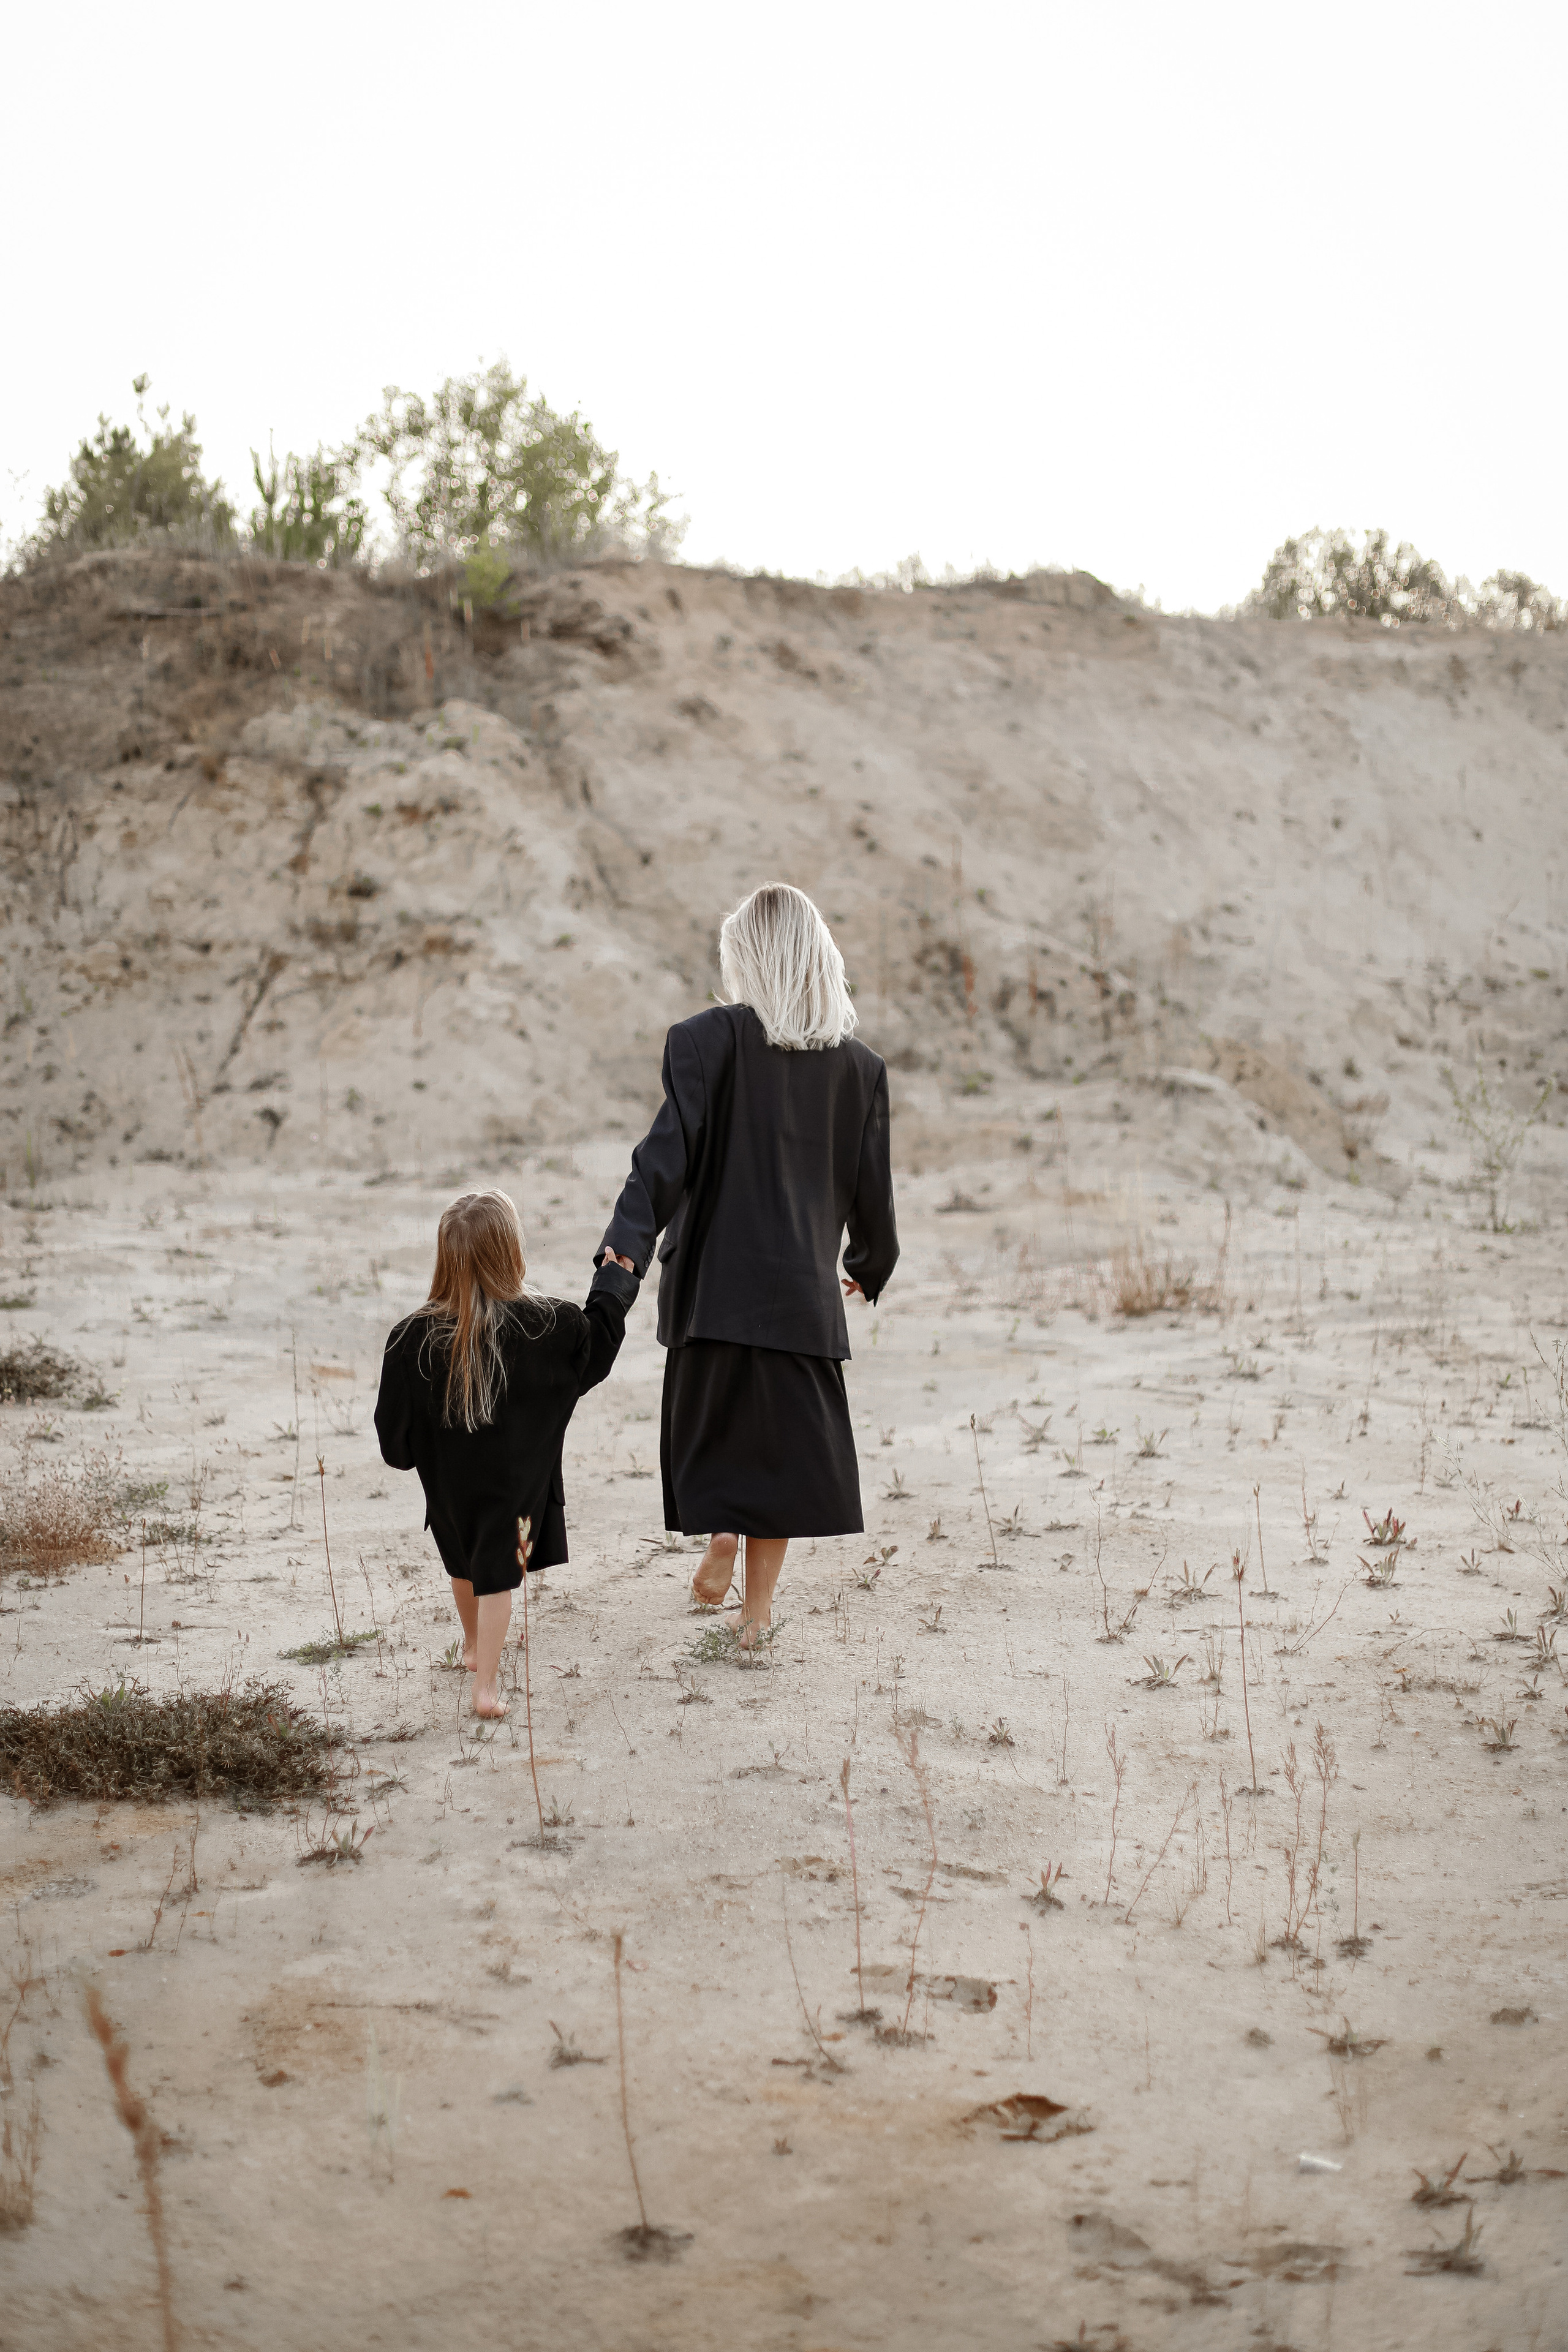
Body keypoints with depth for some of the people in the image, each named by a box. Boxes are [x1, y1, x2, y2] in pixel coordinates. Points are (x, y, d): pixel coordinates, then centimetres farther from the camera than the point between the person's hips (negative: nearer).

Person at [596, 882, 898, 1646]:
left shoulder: (712, 1038, -8)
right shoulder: (858, 1066, 1)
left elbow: (671, 1147, -19)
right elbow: (871, 1184, 7)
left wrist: (625, 1246, -24)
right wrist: (869, 1266, 24)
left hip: (715, 1274, -2)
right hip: (801, 1286, 2)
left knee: (712, 1411, 19)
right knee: (782, 1432, 10)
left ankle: (720, 1535, -2)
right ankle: (757, 1607, 11)